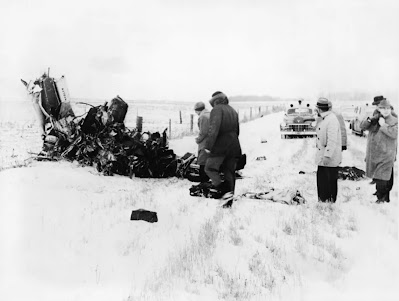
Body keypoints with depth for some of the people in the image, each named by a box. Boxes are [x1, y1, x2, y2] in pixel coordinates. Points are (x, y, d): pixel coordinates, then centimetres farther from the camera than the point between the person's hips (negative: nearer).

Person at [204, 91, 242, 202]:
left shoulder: (217, 109, -7)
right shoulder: (233, 111, 18)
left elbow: (214, 128, -19)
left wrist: (209, 146, -20)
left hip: (221, 146, -8)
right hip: (234, 146, 8)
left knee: (210, 168, 1)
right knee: (229, 171, 11)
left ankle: (224, 190, -13)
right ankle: (229, 201, 13)